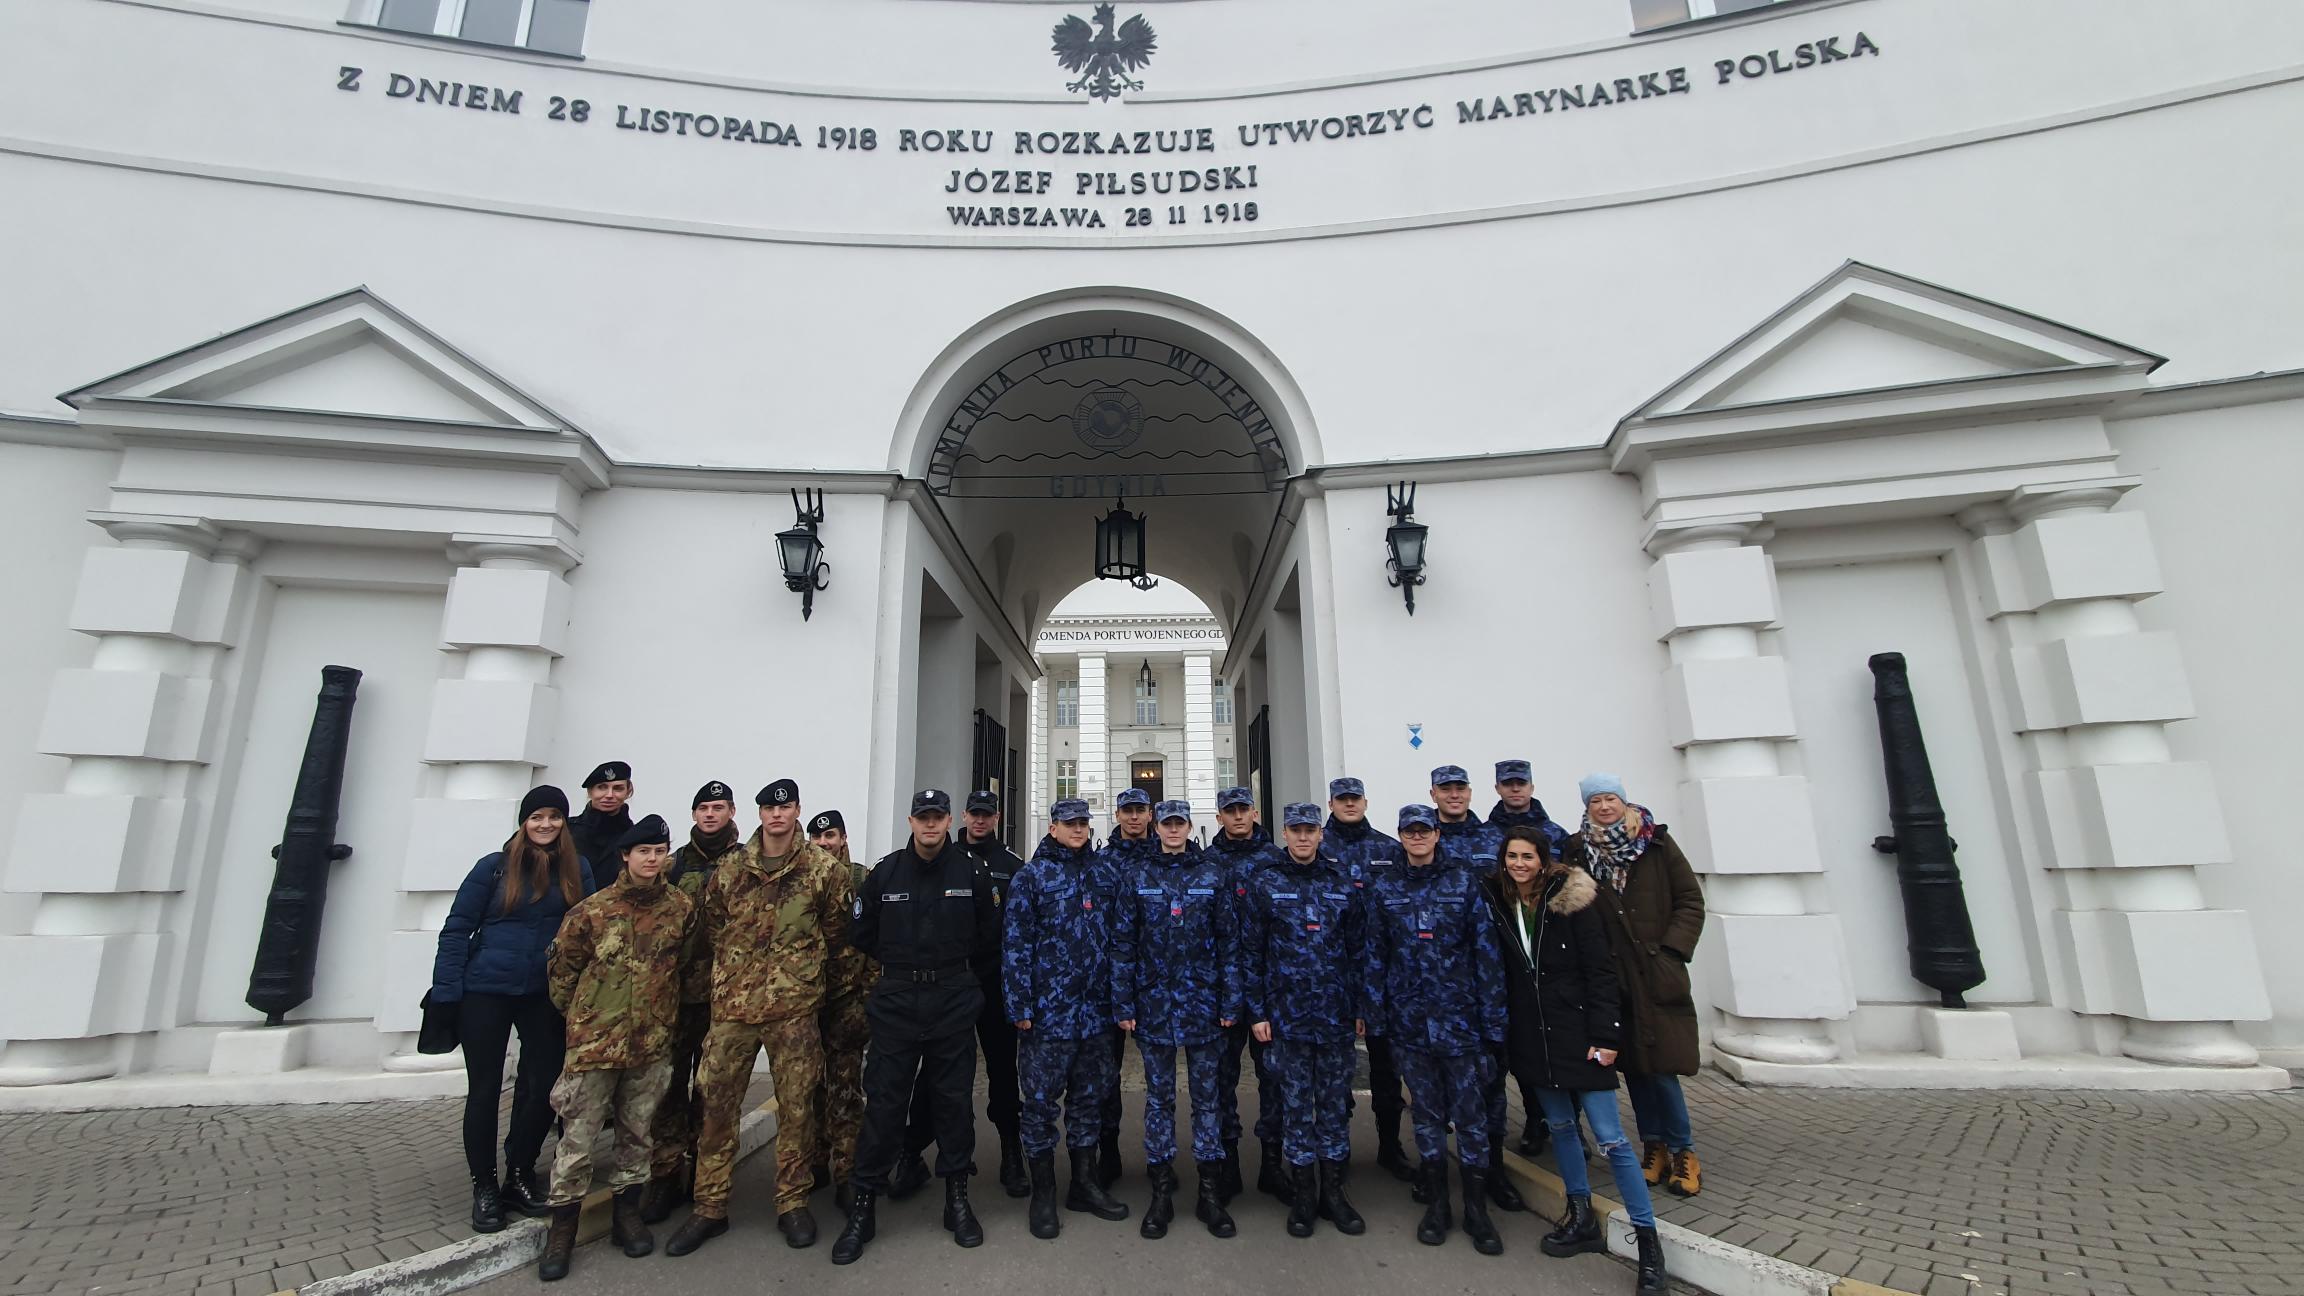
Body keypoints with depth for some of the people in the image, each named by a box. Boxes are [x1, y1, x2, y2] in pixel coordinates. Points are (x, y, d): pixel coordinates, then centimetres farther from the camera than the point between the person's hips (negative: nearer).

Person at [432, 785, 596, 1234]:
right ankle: (485, 1187, 23)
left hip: (546, 996, 2)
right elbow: (456, 928, -2)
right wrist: (445, 993, -7)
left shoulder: (578, 871, 3)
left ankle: (519, 1177, 25)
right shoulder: (495, 867, -4)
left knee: (545, 1086, 5)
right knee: (485, 1089, 7)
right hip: (485, 992, -2)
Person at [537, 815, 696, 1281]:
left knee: (637, 1133, 14)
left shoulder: (681, 907, -1)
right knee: (578, 1137, 4)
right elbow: (562, 967, 3)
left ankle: (627, 1213, 30)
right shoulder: (591, 910, -7)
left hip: (653, 1042, 2)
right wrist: (580, 1014, 8)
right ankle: (562, 1228, 20)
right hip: (594, 1040, -2)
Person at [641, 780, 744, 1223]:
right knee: (669, 1079, 2)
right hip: (676, 989, 2)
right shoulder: (676, 863, 8)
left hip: (724, 992, -1)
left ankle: (699, 1168, 23)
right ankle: (665, 1174, 12)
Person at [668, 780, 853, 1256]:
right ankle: (709, 1207, 24)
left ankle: (793, 1203, 22)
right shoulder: (730, 869, 4)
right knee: (716, 1104, 8)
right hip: (731, 1003, 2)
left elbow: (836, 925, 6)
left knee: (796, 1106, 6)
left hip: (794, 1007, -2)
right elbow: (712, 924, 15)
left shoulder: (824, 869, -4)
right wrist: (735, 967, 10)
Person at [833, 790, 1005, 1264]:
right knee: (884, 1101, 3)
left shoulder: (972, 872, -3)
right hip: (896, 1004, 1)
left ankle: (957, 1197, 23)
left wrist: (960, 975, 9)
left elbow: (991, 936, 6)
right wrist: (900, 968, 11)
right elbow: (863, 934, 11)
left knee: (954, 1099, 8)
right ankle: (864, 1205, 17)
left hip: (954, 1005, 0)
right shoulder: (885, 872, 0)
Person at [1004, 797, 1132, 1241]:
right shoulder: (1032, 875, -5)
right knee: (1041, 1101, 5)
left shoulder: (1106, 868, 6)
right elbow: (1015, 942, -8)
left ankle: (1085, 1183, 30)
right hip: (1048, 1011, -4)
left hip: (1095, 1009, 4)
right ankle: (1043, 1193, 21)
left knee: (1089, 1098, 15)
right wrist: (1020, 1005, -11)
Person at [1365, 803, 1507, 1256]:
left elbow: (1486, 951, -4)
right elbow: (1375, 956, 6)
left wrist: (1493, 1018, -6)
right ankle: (1436, 1204, 26)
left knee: (1470, 1114, 5)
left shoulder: (1465, 882, -3)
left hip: (1460, 1017, -2)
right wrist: (1376, 1016, 2)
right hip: (1410, 1022, 2)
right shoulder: (1385, 891, 3)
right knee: (1426, 1112, 12)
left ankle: (1477, 1209, 22)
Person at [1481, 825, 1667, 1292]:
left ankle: (1648, 1239, 12)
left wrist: (1604, 1036, -13)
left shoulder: (1572, 900, -11)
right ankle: (1583, 1220, 32)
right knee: (1560, 1125, 16)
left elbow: (1600, 970, -10)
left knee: (1610, 1137, -2)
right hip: (1532, 1038, 4)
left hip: (1577, 1032, -4)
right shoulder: (1496, 902, 0)